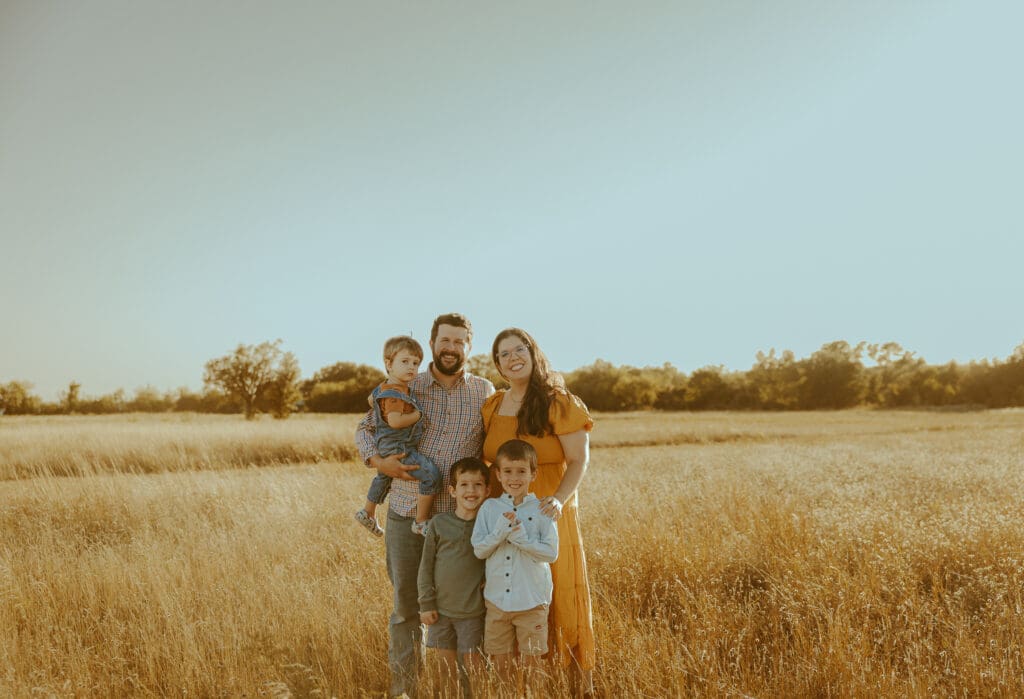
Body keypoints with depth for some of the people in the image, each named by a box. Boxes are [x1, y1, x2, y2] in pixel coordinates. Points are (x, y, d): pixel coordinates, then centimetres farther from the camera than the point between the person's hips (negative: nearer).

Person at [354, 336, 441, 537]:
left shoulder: (386, 387, 8)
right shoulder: (393, 393, -24)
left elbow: (372, 399, 26)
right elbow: (395, 420, -34)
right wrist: (417, 415, -20)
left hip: (387, 447, 11)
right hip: (397, 449, -11)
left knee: (384, 477, 33)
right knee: (430, 474, -20)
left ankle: (368, 513, 54)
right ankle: (421, 522, -13)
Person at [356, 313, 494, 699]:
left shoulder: (485, 392, 4)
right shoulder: (407, 388, 3)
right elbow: (365, 428, 11)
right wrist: (377, 460, -8)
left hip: (462, 518, 0)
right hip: (407, 516, 0)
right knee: (406, 606, 8)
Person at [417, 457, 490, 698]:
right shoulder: (439, 524, -2)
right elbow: (426, 566, 1)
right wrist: (426, 604, -1)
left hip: (472, 611, -2)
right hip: (441, 608, 2)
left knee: (473, 666, 4)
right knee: (446, 665, 12)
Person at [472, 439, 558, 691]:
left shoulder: (541, 510, -6)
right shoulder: (489, 508, 0)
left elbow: (551, 552, -11)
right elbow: (479, 550, -4)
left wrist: (521, 538, -21)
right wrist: (500, 532, -19)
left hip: (532, 601, -2)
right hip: (497, 599, 2)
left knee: (530, 661, 7)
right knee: (500, 661, 11)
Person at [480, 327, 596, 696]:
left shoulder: (558, 402, -7)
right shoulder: (492, 407, 9)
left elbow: (579, 461, -10)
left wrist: (559, 499, -25)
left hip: (549, 515, -4)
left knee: (560, 596, 1)